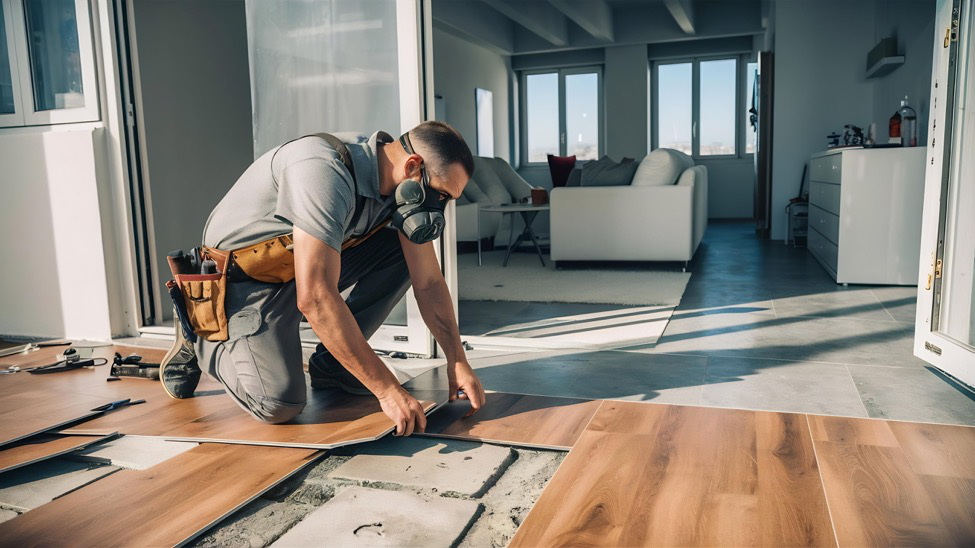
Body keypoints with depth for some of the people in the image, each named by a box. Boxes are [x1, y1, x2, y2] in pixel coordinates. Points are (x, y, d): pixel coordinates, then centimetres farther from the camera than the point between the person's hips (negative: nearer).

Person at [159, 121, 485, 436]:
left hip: (310, 263, 7)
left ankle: (332, 364, 2)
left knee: (404, 249, -8)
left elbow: (428, 282, -4)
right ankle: (199, 338, 8)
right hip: (244, 278, -7)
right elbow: (314, 299, -40)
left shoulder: (402, 184, -9)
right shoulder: (324, 172, -35)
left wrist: (458, 360, -12)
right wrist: (387, 389, -37)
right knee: (279, 404, -21)